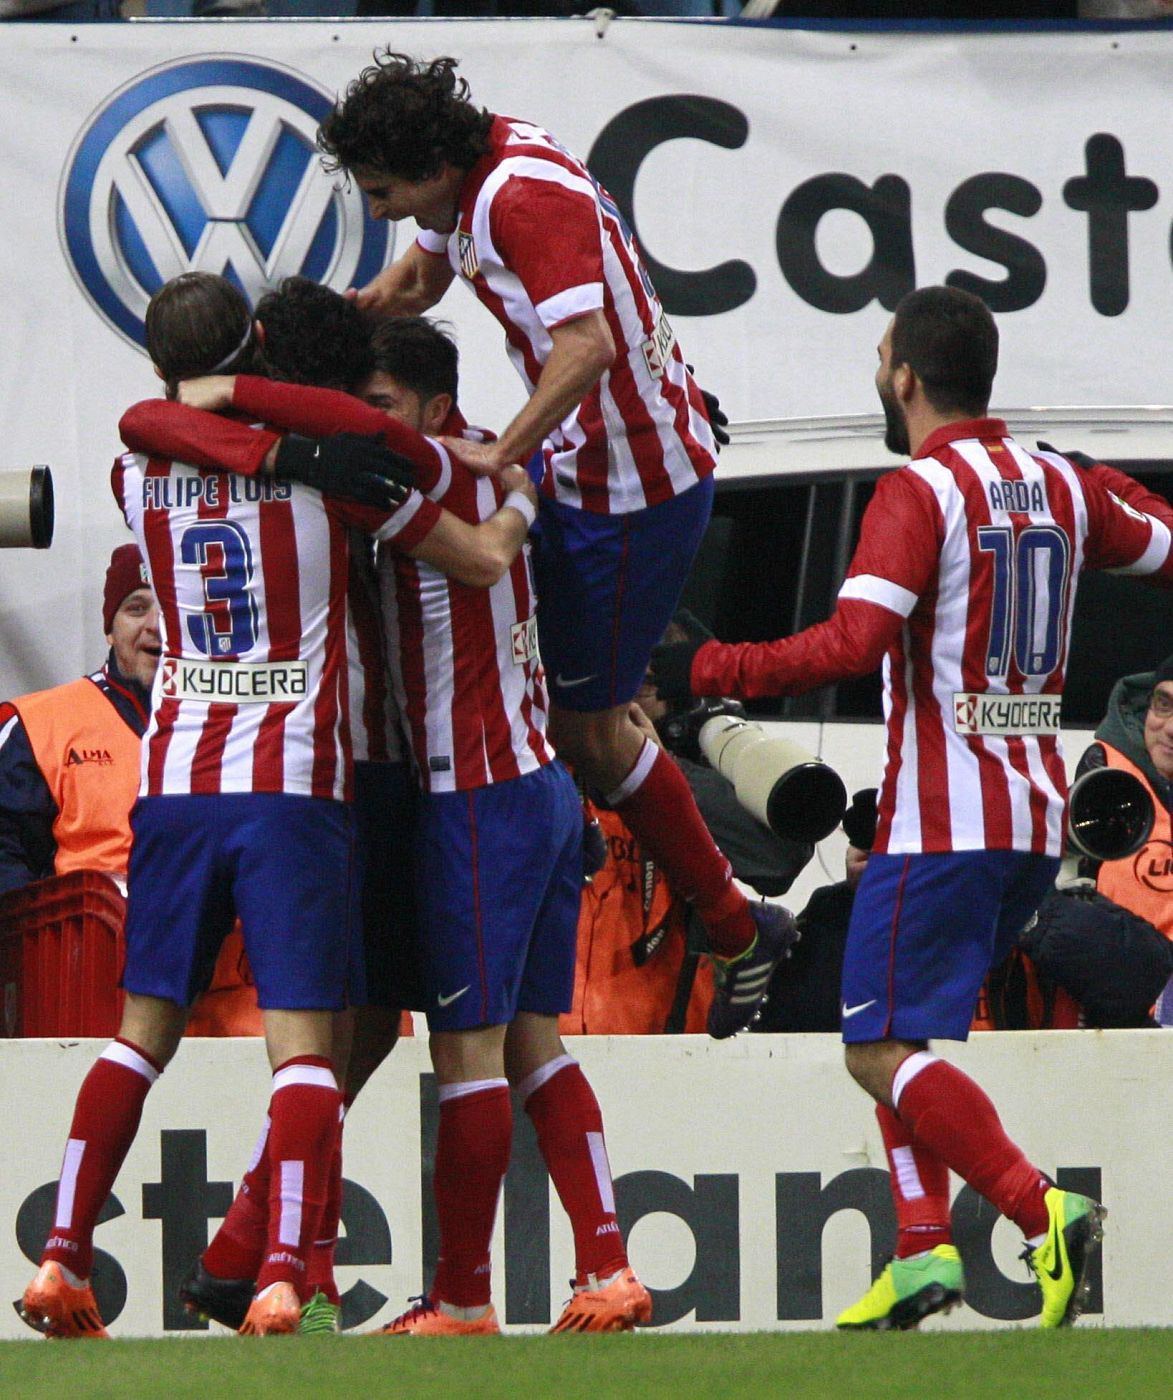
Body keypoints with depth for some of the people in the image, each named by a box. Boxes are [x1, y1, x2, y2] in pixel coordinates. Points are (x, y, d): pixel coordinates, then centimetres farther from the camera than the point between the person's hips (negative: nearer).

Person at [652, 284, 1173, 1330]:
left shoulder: (920, 493, -11)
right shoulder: (1062, 487, 10)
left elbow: (856, 642, -23)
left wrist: (703, 672, -19)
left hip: (943, 820, -8)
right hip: (1039, 815, 8)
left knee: (884, 1049, -7)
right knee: (908, 1035, 17)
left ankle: (1047, 1214, -22)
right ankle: (924, 1249, 5)